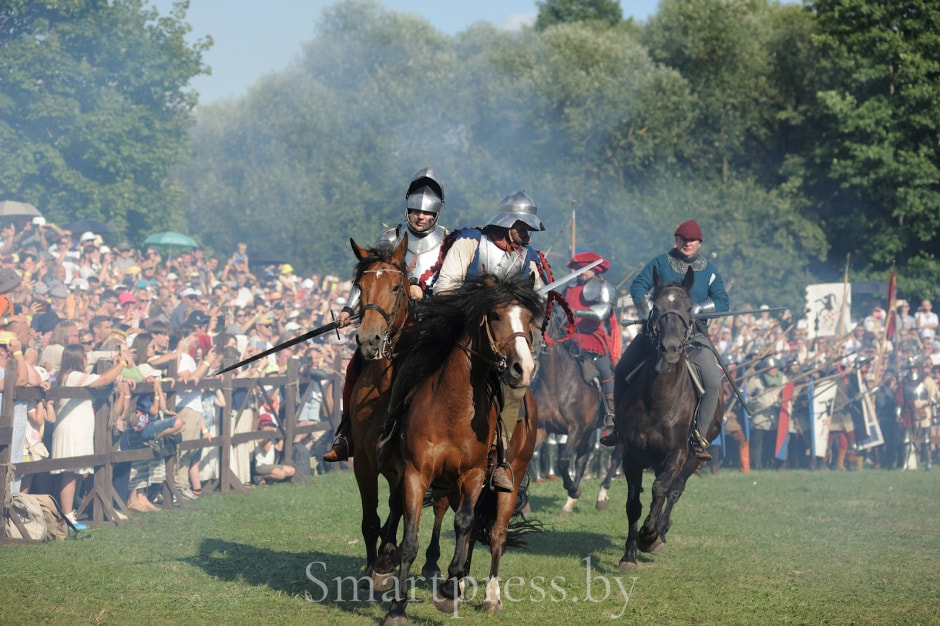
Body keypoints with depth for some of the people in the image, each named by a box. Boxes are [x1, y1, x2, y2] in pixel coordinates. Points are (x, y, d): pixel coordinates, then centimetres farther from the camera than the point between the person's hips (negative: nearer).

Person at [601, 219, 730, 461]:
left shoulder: (708, 271, 4)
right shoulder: (661, 263, 4)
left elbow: (723, 302, -1)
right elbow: (638, 286, -3)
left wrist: (698, 309, -18)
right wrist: (647, 310, -21)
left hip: (693, 333, -1)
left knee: (713, 381, -21)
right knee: (622, 372, -1)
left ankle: (698, 434, -10)